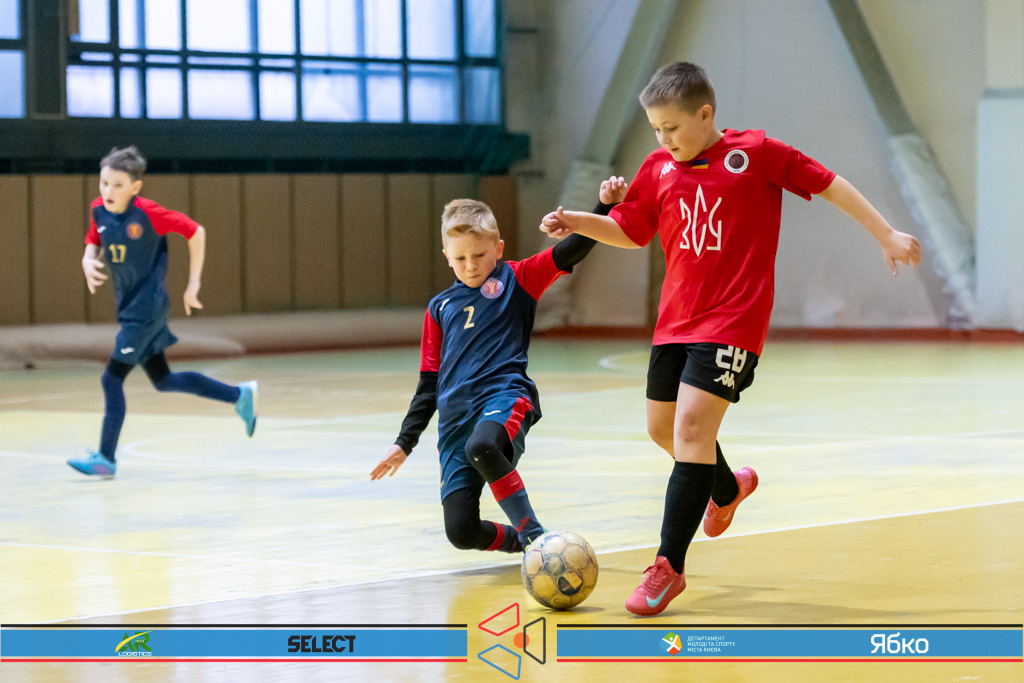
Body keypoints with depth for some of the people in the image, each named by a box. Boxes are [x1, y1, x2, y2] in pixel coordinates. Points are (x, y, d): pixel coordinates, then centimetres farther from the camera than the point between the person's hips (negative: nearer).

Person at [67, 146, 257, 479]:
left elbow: (196, 232, -11)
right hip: (129, 307, 8)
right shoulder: (99, 211, 0)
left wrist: (193, 284, -8)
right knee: (163, 380, 16)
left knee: (112, 378, -10)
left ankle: (106, 458, -3)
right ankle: (240, 395, 30)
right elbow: (94, 244, 16)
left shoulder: (148, 213, -18)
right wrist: (88, 261, -8)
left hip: (146, 309, -8)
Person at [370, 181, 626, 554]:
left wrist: (605, 206, -16)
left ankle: (532, 533, -28)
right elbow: (429, 383, 24)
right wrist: (404, 442, 20)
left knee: (482, 446, -41)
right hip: (456, 417, 4)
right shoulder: (440, 308, 21)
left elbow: (571, 250, -1)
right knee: (461, 532, -9)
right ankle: (519, 539, 22)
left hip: (504, 396, -4)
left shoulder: (517, 280, 11)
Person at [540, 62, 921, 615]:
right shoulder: (659, 168, 6)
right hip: (676, 320, 6)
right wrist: (578, 223, -2)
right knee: (662, 427, 14)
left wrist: (886, 234, 1)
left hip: (732, 323, -6)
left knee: (692, 425, -17)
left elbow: (828, 184, 0)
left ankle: (669, 566, -14)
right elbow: (631, 231, 15)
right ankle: (726, 488, 48)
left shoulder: (755, 153, -7)